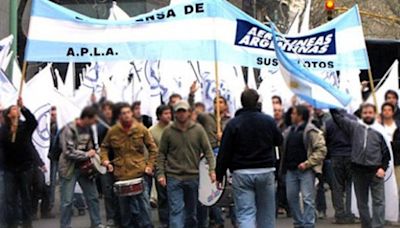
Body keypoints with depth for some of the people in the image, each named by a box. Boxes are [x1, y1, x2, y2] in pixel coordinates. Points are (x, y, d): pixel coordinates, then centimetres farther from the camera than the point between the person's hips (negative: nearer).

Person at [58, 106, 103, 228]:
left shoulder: (88, 128, 3)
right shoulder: (69, 129, -19)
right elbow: (68, 152, -22)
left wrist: (92, 153, 1)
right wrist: (86, 154, -17)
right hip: (70, 169, -7)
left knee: (93, 197, 11)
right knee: (67, 201, -1)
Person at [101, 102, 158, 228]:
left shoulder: (141, 129, -2)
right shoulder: (112, 131, -1)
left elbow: (153, 148, 5)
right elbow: (104, 147, 12)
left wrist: (150, 165, -2)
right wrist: (105, 161, -4)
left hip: (139, 173, -1)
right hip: (121, 175, 1)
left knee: (143, 205, -2)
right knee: (125, 206, 10)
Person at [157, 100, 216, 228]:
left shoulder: (198, 129, 1)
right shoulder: (168, 131, 0)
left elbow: (208, 150, 1)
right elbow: (162, 154, 4)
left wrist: (212, 169, -10)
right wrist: (160, 173, -3)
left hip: (193, 177, 2)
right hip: (174, 177, -2)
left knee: (191, 212, 13)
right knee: (176, 210, -8)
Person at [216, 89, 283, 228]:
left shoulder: (233, 124, -7)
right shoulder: (268, 121, -1)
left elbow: (224, 153, -7)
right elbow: (279, 141, 13)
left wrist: (219, 175, 1)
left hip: (241, 173, -2)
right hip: (266, 171, 2)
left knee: (245, 214, -3)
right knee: (266, 212, 15)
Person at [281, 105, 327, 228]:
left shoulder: (312, 131, -8)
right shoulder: (289, 131, 15)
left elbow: (321, 150, -12)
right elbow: (284, 147, 25)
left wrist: (307, 163, -18)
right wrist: (284, 165, 11)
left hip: (306, 170, -7)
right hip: (291, 170, 7)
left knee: (308, 199, -7)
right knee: (291, 198, 10)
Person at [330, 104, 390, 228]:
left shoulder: (380, 131, 0)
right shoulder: (354, 126, 6)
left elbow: (387, 151, 3)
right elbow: (339, 116, 7)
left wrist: (383, 167, -7)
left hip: (376, 171, -3)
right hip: (358, 171, 3)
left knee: (378, 201, -6)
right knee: (361, 202, 11)